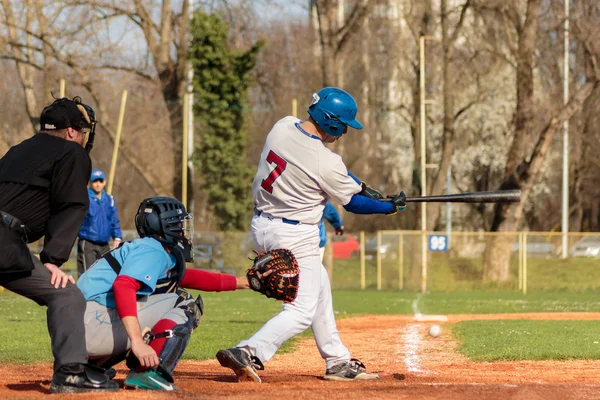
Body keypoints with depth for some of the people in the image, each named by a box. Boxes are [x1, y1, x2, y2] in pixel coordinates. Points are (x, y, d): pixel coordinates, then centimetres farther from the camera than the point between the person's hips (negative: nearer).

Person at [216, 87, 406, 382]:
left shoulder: (283, 126, -5)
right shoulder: (327, 163, -24)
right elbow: (353, 204, -8)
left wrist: (359, 185, 8)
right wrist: (390, 207, 10)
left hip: (261, 225, 9)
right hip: (294, 236, -9)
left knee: (319, 286, 22)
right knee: (302, 311, -3)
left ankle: (338, 362, 28)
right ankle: (248, 352, -22)